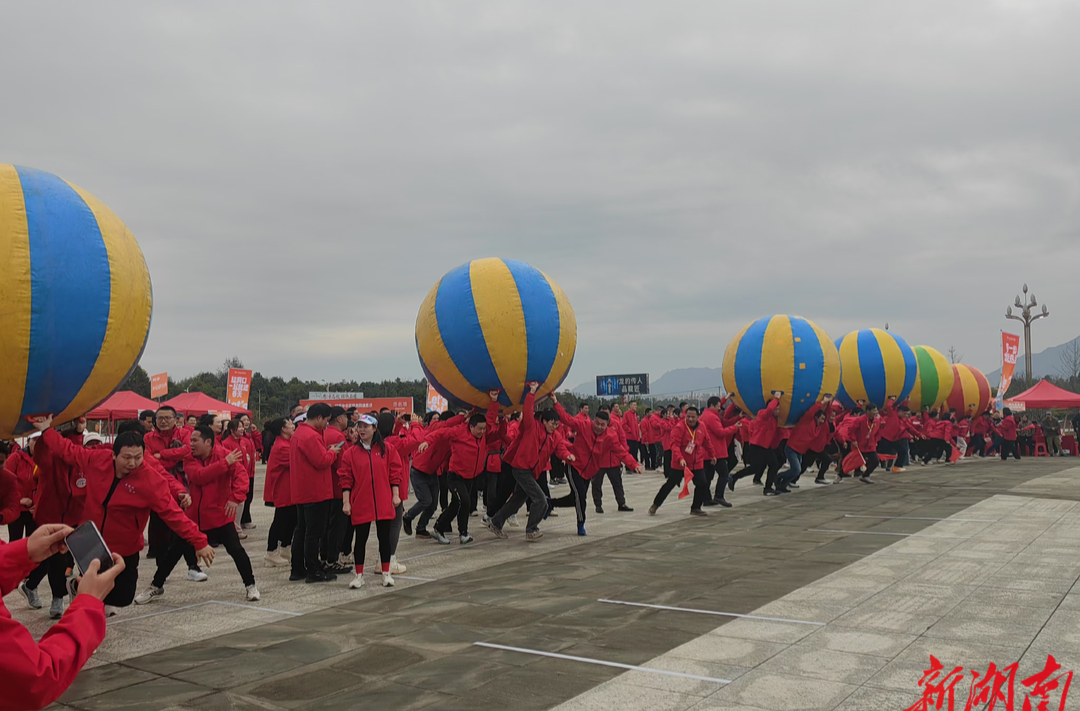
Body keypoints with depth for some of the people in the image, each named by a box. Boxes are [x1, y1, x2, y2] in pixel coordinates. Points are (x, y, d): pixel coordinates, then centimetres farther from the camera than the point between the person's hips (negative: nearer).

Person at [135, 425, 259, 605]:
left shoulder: (223, 454, -10)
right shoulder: (190, 459, -3)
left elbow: (241, 474, -20)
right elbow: (199, 476, -22)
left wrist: (236, 498, -34)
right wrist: (225, 463, -28)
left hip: (220, 515, -3)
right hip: (194, 515, 3)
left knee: (235, 549, -9)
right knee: (175, 551, 8)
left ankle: (250, 585, 11)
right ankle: (156, 587, 27)